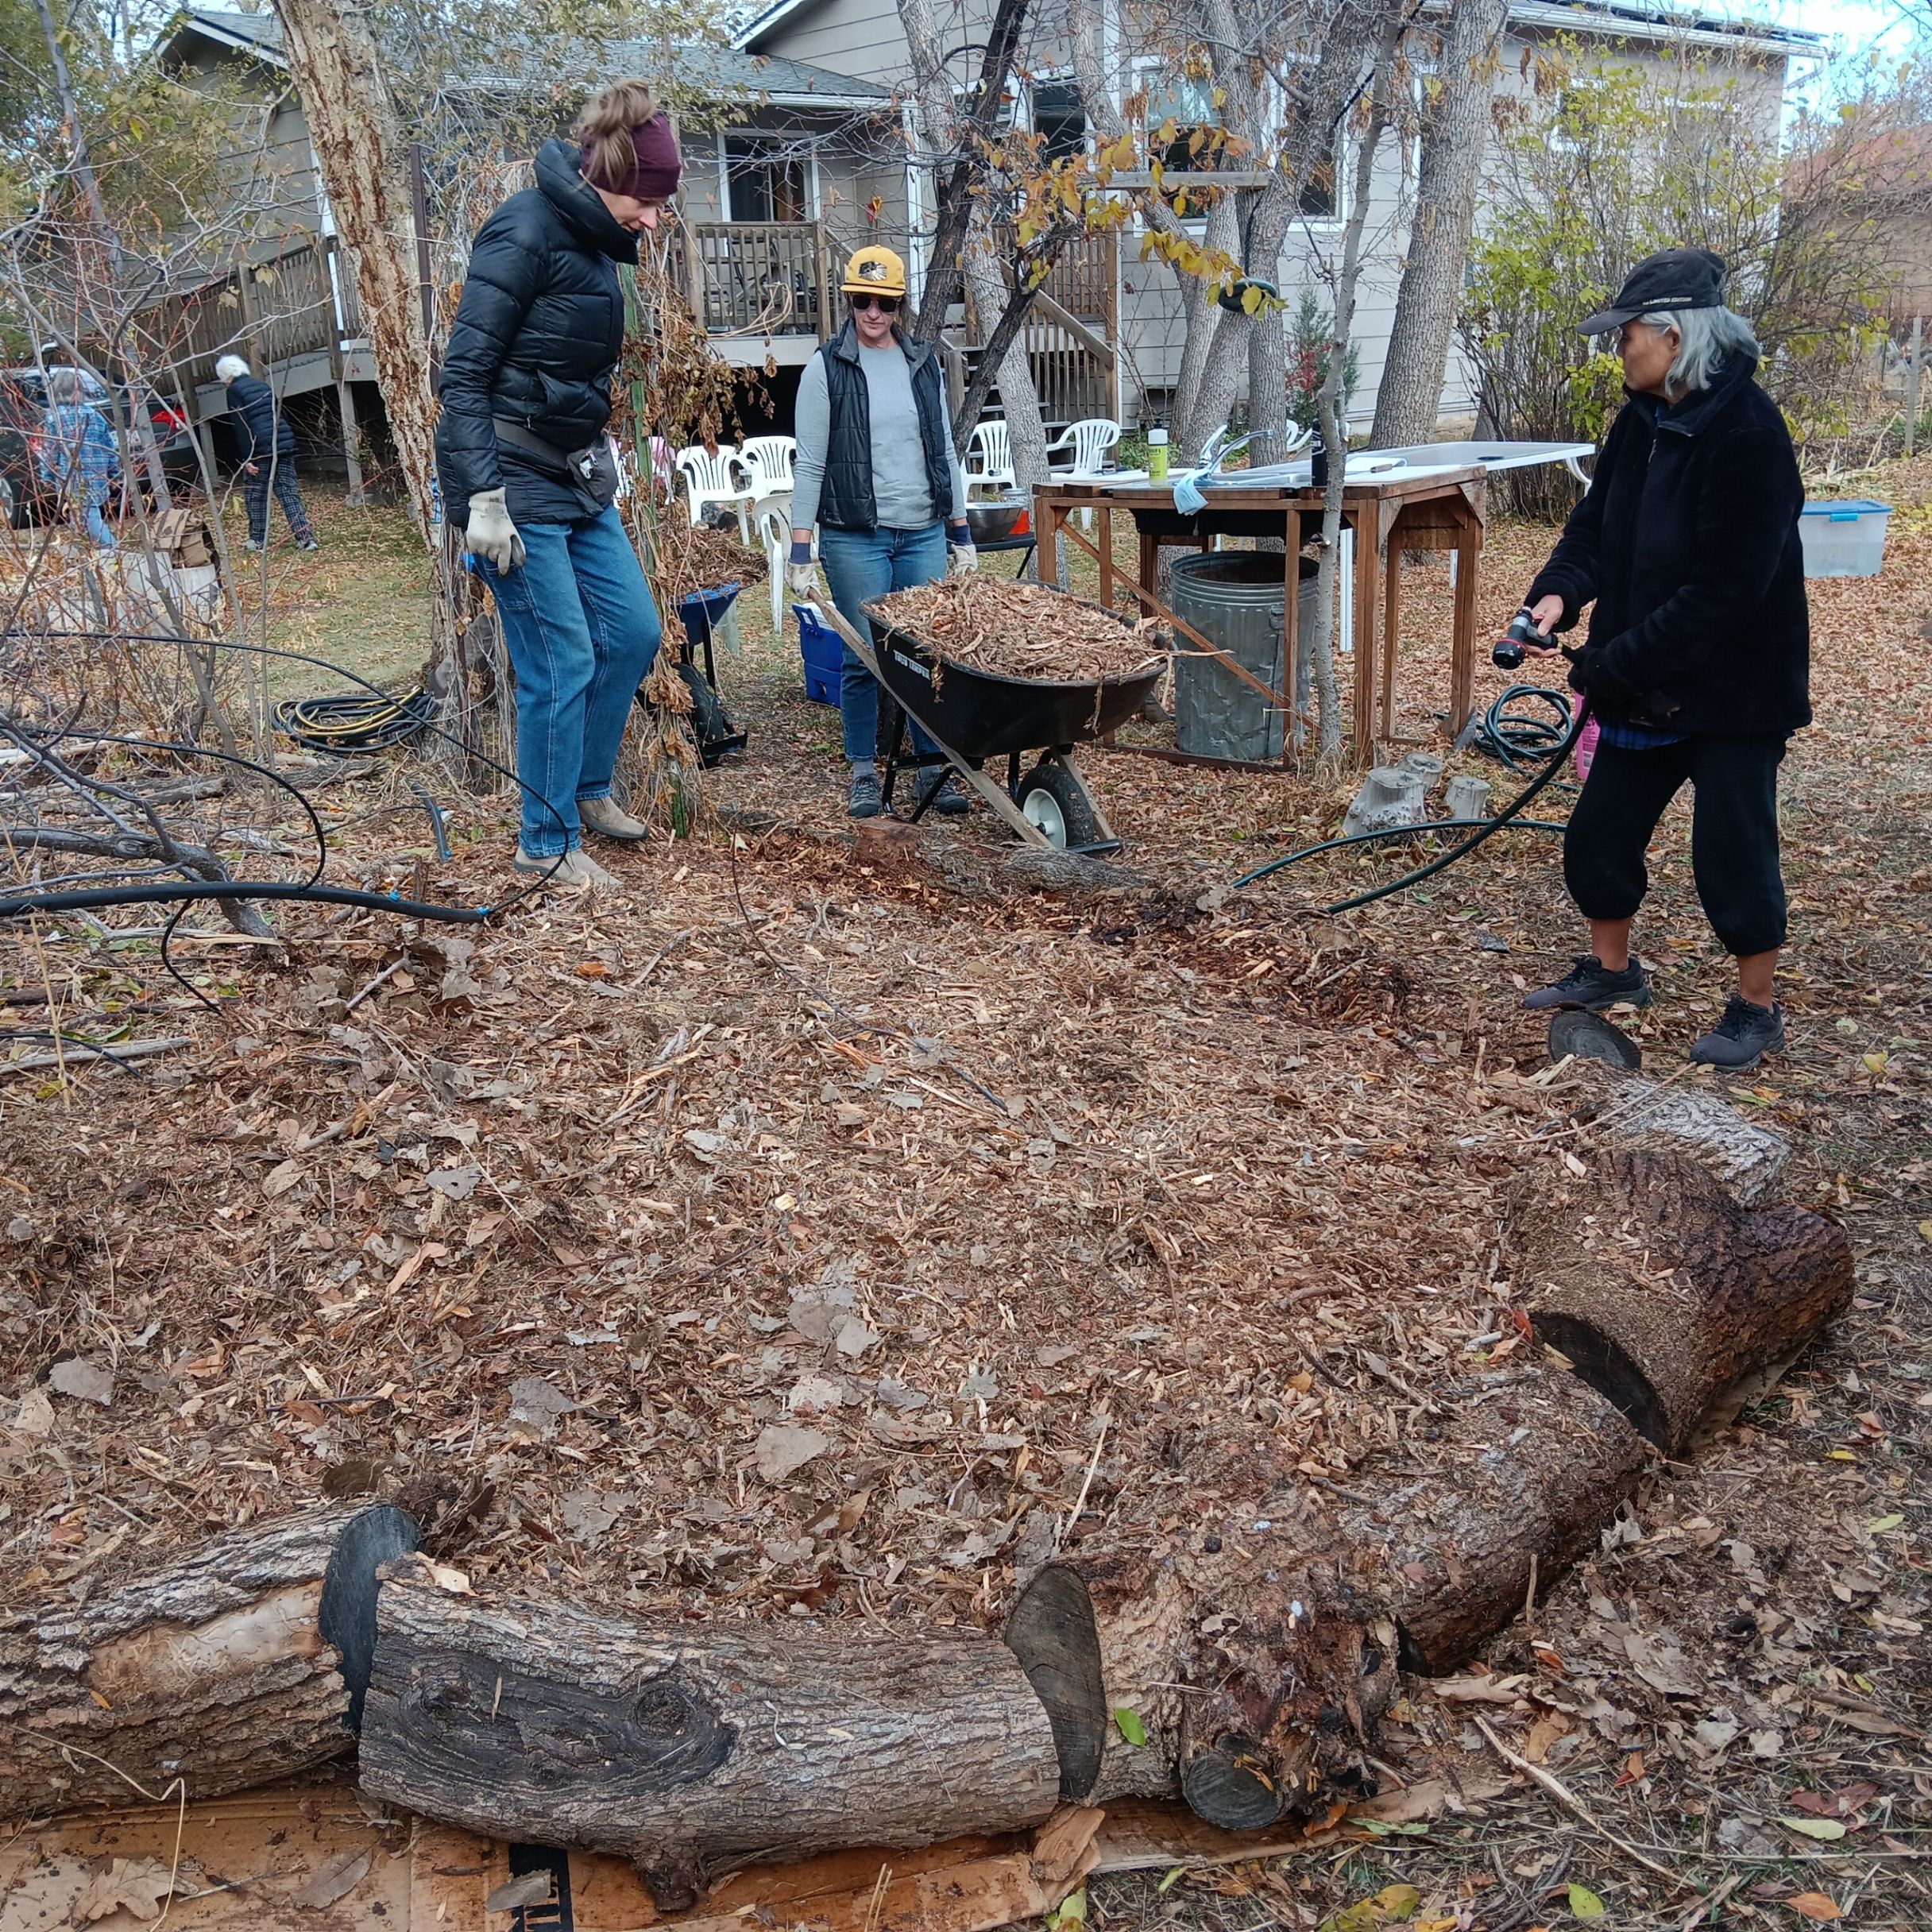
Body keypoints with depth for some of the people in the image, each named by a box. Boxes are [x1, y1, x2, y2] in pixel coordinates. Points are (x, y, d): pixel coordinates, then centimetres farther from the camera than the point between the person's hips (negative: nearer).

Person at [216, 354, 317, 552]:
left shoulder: (234, 391, -2)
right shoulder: (263, 386, 19)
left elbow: (241, 427, -10)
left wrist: (247, 458, -13)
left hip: (261, 448, -6)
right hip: (284, 444, 6)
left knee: (255, 494, 8)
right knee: (288, 492, 4)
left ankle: (258, 540, 13)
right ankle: (306, 537, -7)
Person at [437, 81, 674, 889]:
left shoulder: (591, 241, 11)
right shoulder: (525, 233, -16)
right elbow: (464, 374, -19)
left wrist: (598, 462, 21)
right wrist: (483, 497, -23)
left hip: (576, 476, 9)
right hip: (514, 485, -9)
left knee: (633, 631, 12)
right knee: (561, 661, -7)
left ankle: (587, 787, 30)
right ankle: (548, 842, 7)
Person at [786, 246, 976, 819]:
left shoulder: (923, 363, 12)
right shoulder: (826, 369, 0)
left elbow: (944, 450, 16)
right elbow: (810, 464, -2)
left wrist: (962, 534, 13)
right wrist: (799, 553, -7)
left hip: (925, 534, 4)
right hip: (854, 537, -3)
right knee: (863, 658, -2)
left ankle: (936, 768, 12)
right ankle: (863, 772, 12)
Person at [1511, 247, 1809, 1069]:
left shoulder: (1748, 434, -23)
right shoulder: (1643, 421, 2)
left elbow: (1724, 590, -26)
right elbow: (1596, 520, 4)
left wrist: (1612, 662, -24)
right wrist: (1558, 591, -17)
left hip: (1735, 688, -8)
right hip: (1647, 685, 8)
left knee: (1732, 852, 2)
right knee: (1598, 834, 13)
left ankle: (1757, 1008, 22)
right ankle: (1611, 970, 36)